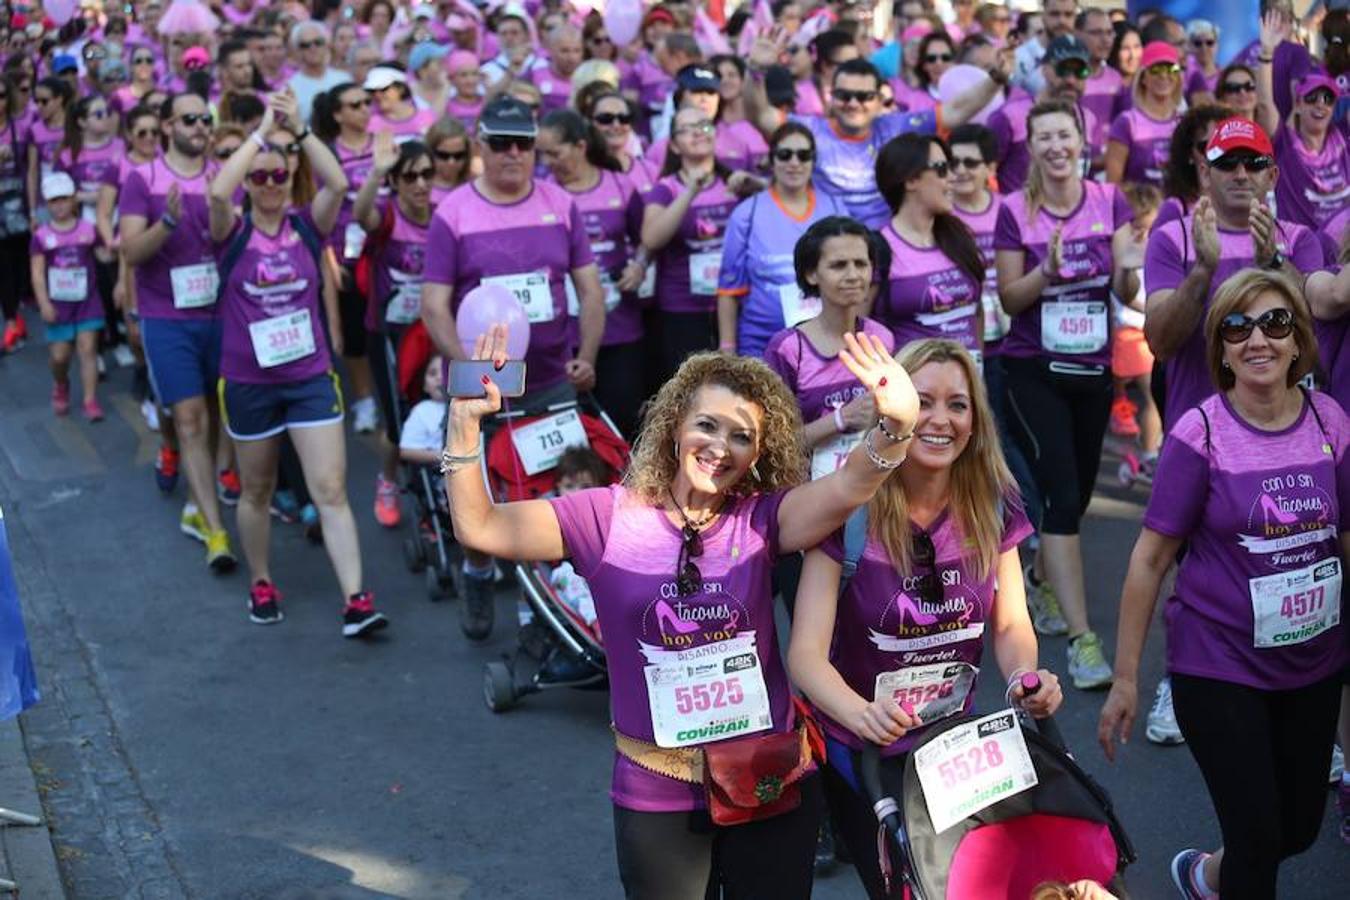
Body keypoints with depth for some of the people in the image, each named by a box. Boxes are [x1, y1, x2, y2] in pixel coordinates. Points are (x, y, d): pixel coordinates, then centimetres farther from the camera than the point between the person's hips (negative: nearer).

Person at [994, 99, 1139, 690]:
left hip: (1094, 366, 4)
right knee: (1060, 495, -11)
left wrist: (1129, 268, -25)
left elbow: (1126, 292, -3)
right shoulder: (1015, 211, -6)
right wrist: (1048, 269, -22)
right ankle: (1081, 639, -9)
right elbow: (1009, 299, -5)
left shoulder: (1109, 201, 0)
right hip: (1034, 370, -4)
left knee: (1079, 492, 14)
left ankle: (1042, 587, 41)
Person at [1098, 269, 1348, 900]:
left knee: (1299, 829, 16)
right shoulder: (1200, 434, -14)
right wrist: (1125, 679, -9)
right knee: (1259, 841, -1)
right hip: (1219, 670, -4)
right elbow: (1150, 559, -10)